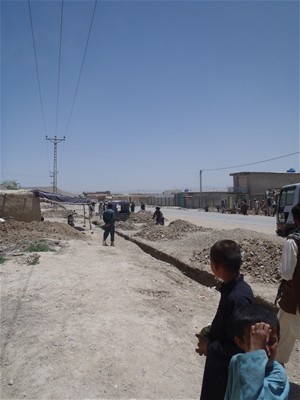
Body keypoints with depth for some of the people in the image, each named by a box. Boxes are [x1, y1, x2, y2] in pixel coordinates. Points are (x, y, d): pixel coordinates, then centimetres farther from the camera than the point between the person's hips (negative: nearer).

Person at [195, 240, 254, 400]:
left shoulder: (237, 298, -33)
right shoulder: (234, 288, -4)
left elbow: (238, 346, -28)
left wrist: (209, 347, -17)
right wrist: (210, 336, 2)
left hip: (228, 367, -8)